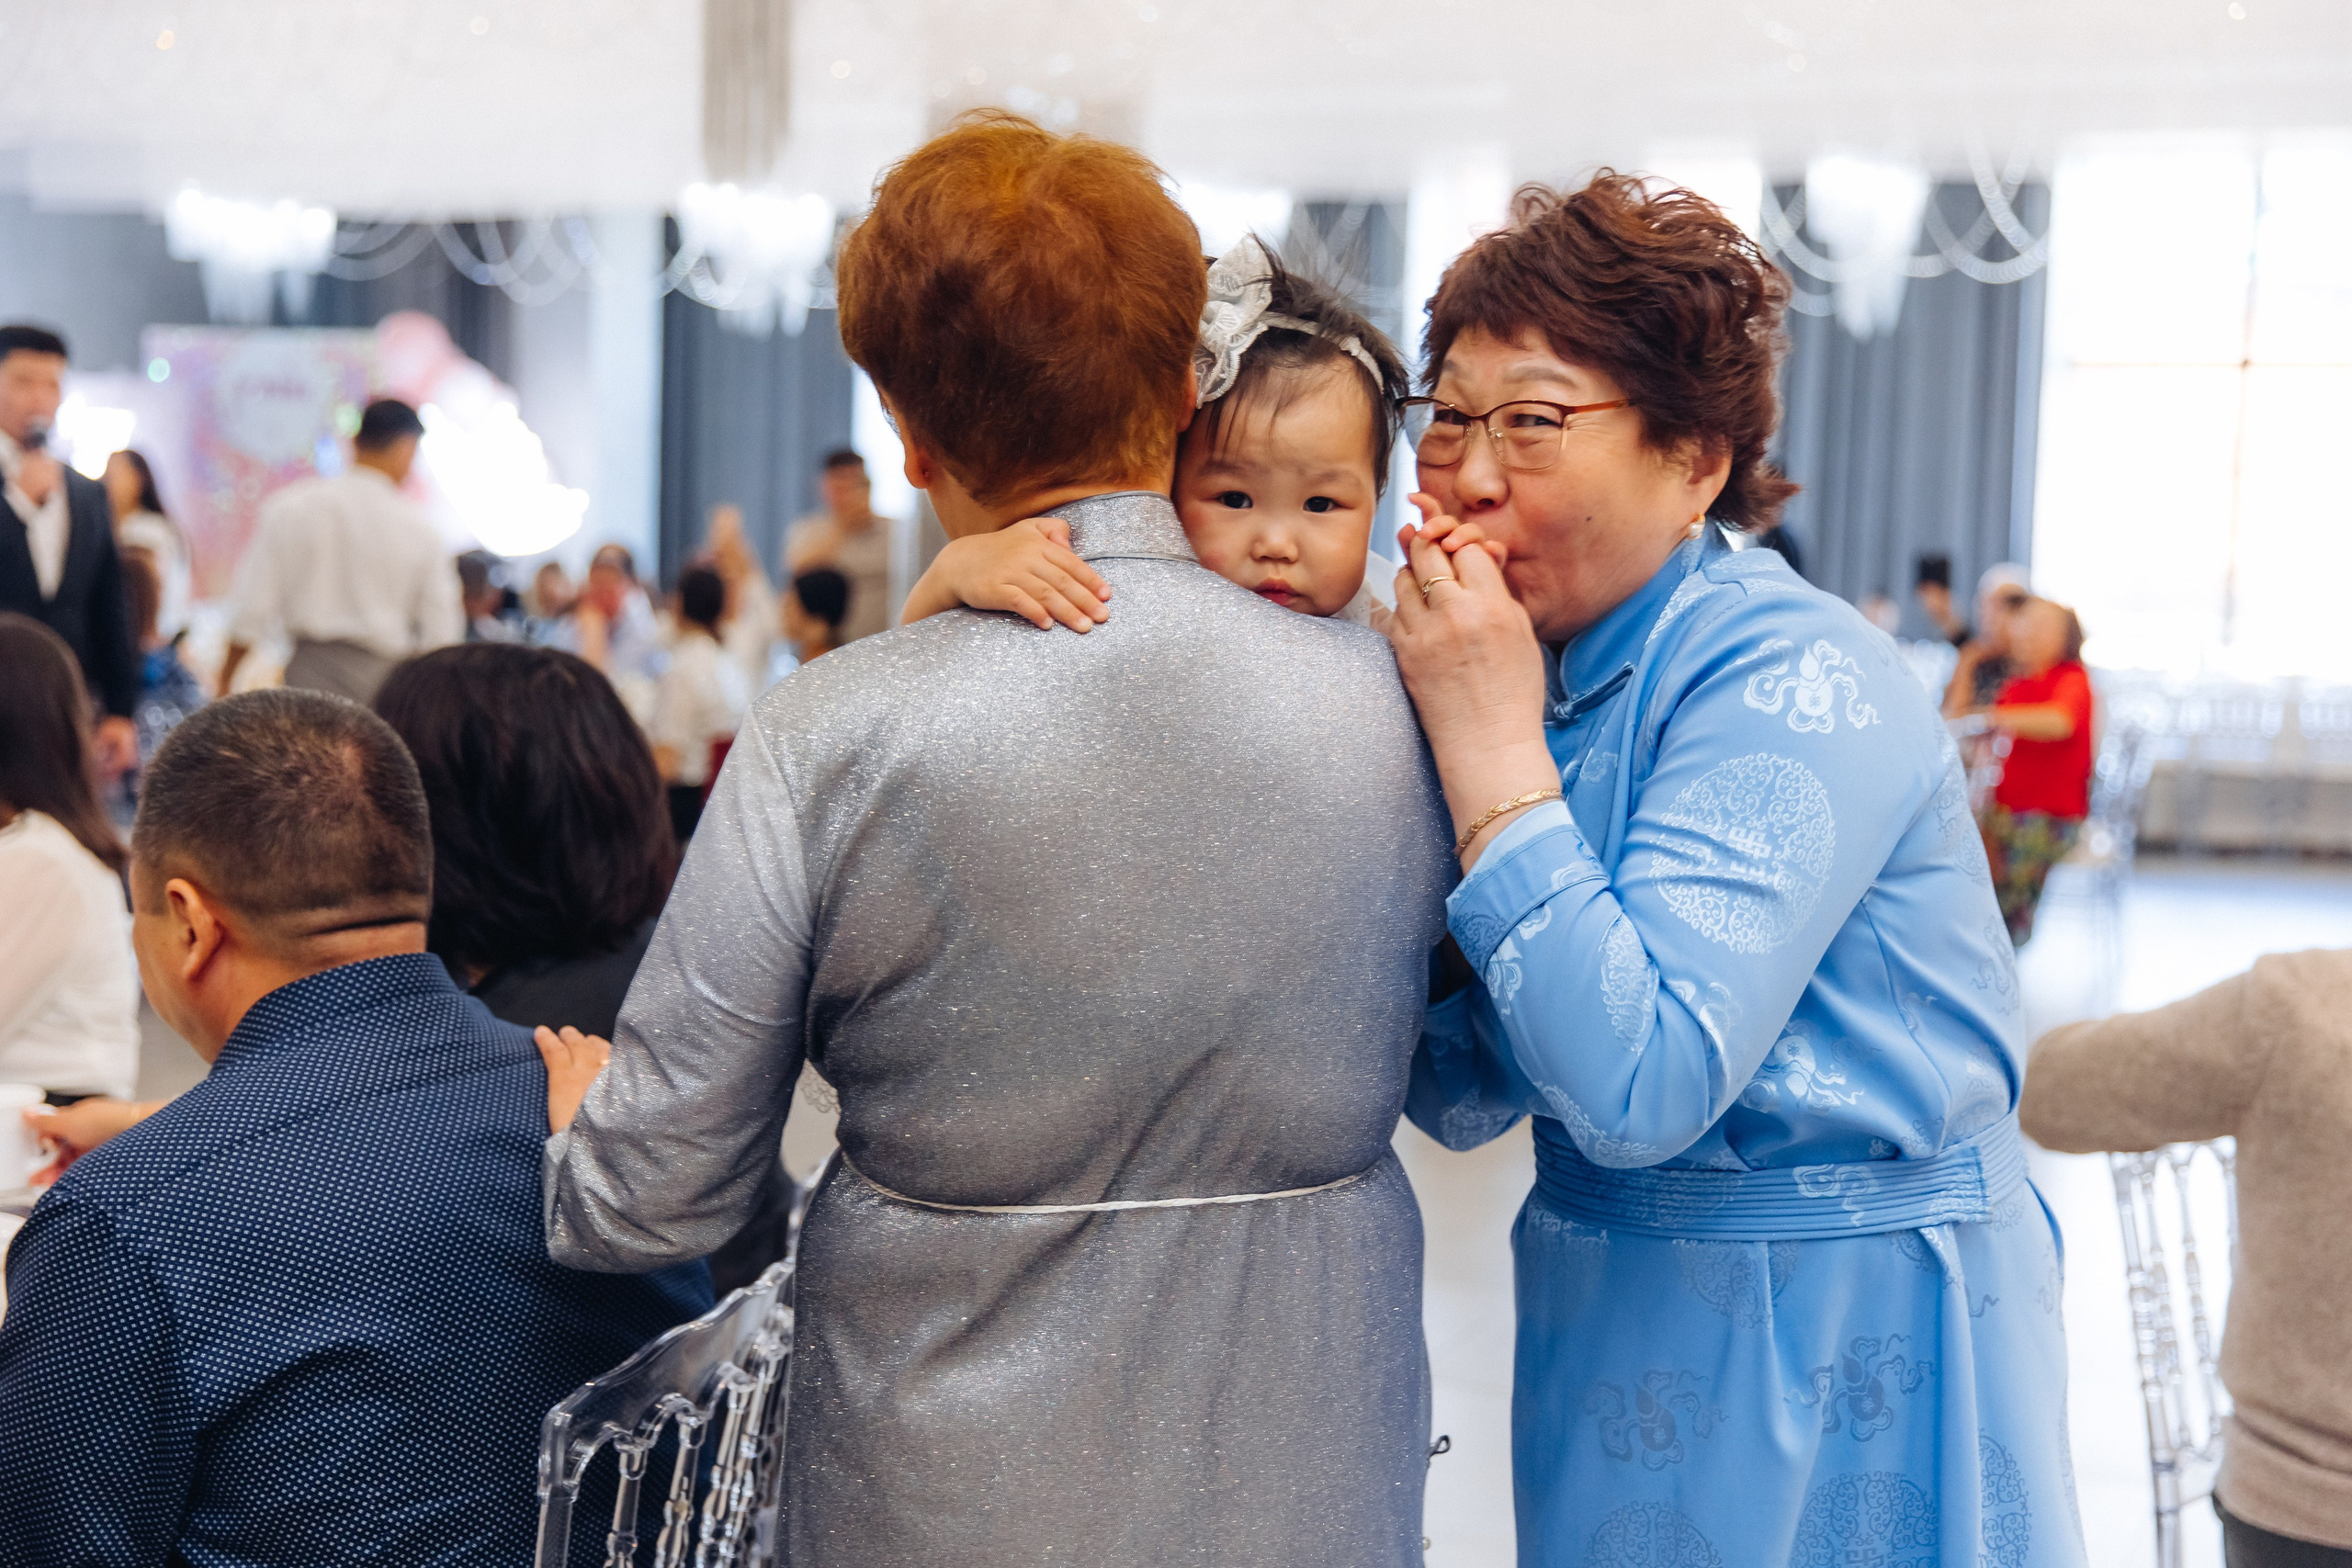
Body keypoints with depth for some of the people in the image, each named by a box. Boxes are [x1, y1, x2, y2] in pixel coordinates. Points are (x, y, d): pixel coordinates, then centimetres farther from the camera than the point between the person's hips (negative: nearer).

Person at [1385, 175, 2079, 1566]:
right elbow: (1463, 1099, -2)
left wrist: (1491, 745, -25)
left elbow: (1643, 1086, -31)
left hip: (1839, 1344, -7)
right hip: (1611, 1315, 7)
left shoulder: (1790, 681, -21)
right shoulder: (1540, 673, 1)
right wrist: (1433, 722, -11)